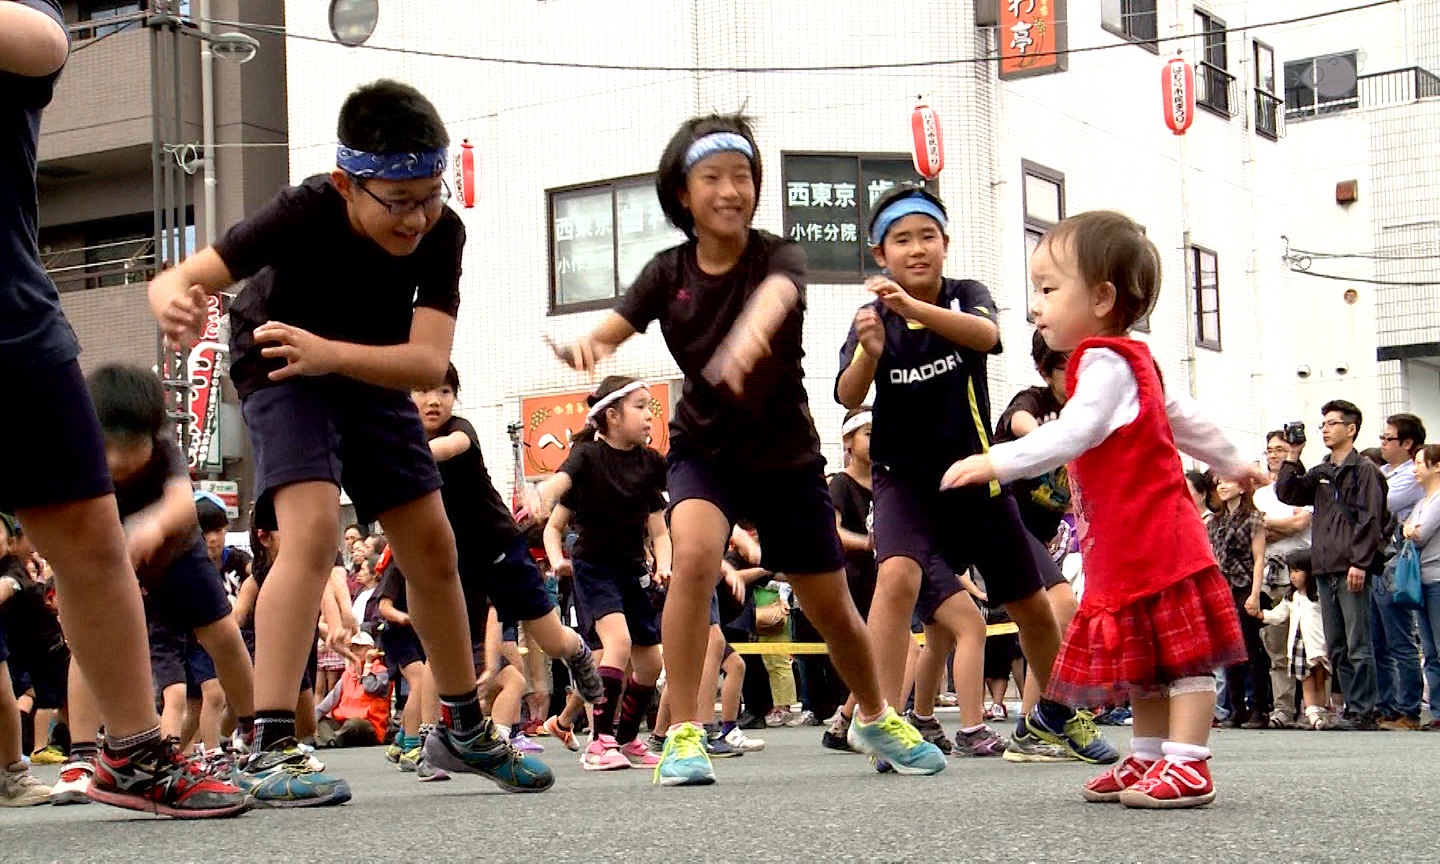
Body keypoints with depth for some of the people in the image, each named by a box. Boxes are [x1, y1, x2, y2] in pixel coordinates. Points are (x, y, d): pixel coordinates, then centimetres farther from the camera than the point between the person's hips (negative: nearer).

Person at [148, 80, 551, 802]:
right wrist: (174, 301, -61)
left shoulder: (441, 232, -25)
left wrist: (330, 352, -50)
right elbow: (182, 276, -36)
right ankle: (271, 749, -27)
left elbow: (429, 363, -34)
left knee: (432, 545, 8)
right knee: (313, 528, -27)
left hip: (370, 373, 5)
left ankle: (465, 732, 26)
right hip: (282, 372, -5)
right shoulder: (306, 213, -31)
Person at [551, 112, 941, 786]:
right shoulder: (669, 271, -6)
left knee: (830, 607, 8)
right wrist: (585, 346, -42)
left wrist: (752, 330, -64)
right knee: (695, 554, -29)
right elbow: (609, 331, -16)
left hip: (787, 453, 0)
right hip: (704, 449, 1)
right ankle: (684, 733, -21)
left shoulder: (778, 256, -15)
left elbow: (776, 292, -39)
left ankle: (875, 719, 37)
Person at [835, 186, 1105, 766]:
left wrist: (912, 307, -46)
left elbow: (987, 335, -30)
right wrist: (868, 353, -43)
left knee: (1031, 605, 12)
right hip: (905, 478, -2)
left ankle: (1056, 716, 36)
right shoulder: (873, 318, -7)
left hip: (974, 473, 2)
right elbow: (848, 397, -21)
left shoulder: (967, 297, -6)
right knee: (898, 574, -31)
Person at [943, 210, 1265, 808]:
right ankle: (1147, 758, 18)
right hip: (1126, 545, 11)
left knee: (1180, 650, -9)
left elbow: (1072, 435, -26)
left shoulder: (1105, 361, -12)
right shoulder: (1131, 361, 20)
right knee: (1143, 660, 13)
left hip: (1152, 535, -11)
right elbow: (1185, 420, 31)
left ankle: (1188, 765, -11)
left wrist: (998, 461, -31)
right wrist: (1230, 463, 46)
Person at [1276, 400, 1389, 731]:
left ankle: (1364, 711, -5)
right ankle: (1353, 708, 12)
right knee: (1336, 648, 8)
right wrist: (1293, 457, 6)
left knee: (1358, 645, -7)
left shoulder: (1364, 470, -2)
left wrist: (1359, 562, -16)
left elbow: (1370, 518, -9)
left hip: (1352, 570, -8)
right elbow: (1287, 493, 13)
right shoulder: (1320, 473, 20)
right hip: (1325, 568, 8)